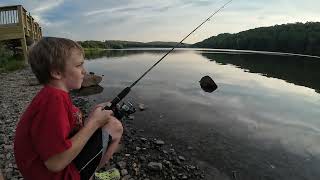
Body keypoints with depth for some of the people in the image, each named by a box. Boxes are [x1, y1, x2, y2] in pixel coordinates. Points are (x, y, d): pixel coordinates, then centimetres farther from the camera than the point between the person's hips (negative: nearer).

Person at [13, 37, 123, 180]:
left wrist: (91, 118, -3)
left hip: (64, 163, 9)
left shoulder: (53, 94, 3)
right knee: (115, 127, -9)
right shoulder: (54, 100, -26)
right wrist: (94, 123, -21)